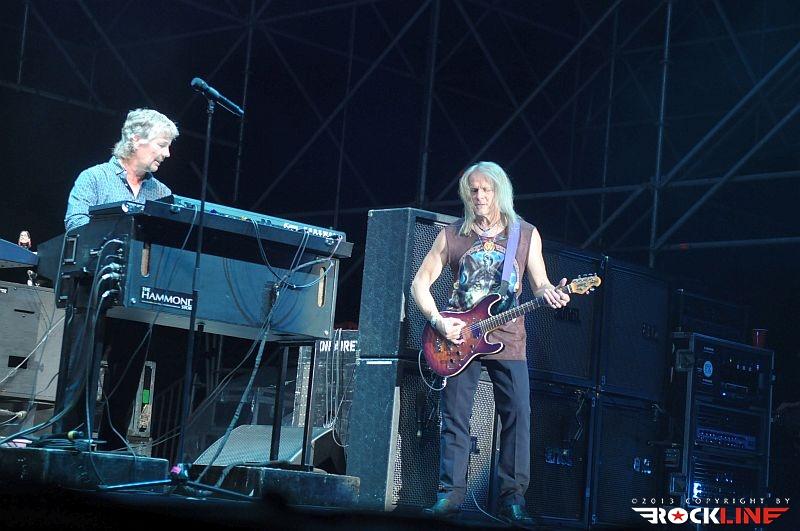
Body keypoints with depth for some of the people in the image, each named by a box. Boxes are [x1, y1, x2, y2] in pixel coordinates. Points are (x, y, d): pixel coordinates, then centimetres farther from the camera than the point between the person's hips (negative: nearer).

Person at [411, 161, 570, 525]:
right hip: (458, 337, 0)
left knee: (518, 415, -6)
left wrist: (550, 294, -17)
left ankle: (512, 498, 0)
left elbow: (540, 283, 7)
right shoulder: (451, 235, 5)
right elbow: (420, 283, 5)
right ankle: (450, 493, 7)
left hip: (507, 340, 0)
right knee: (455, 418, 1)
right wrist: (437, 321, -10)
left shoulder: (526, 234, 6)